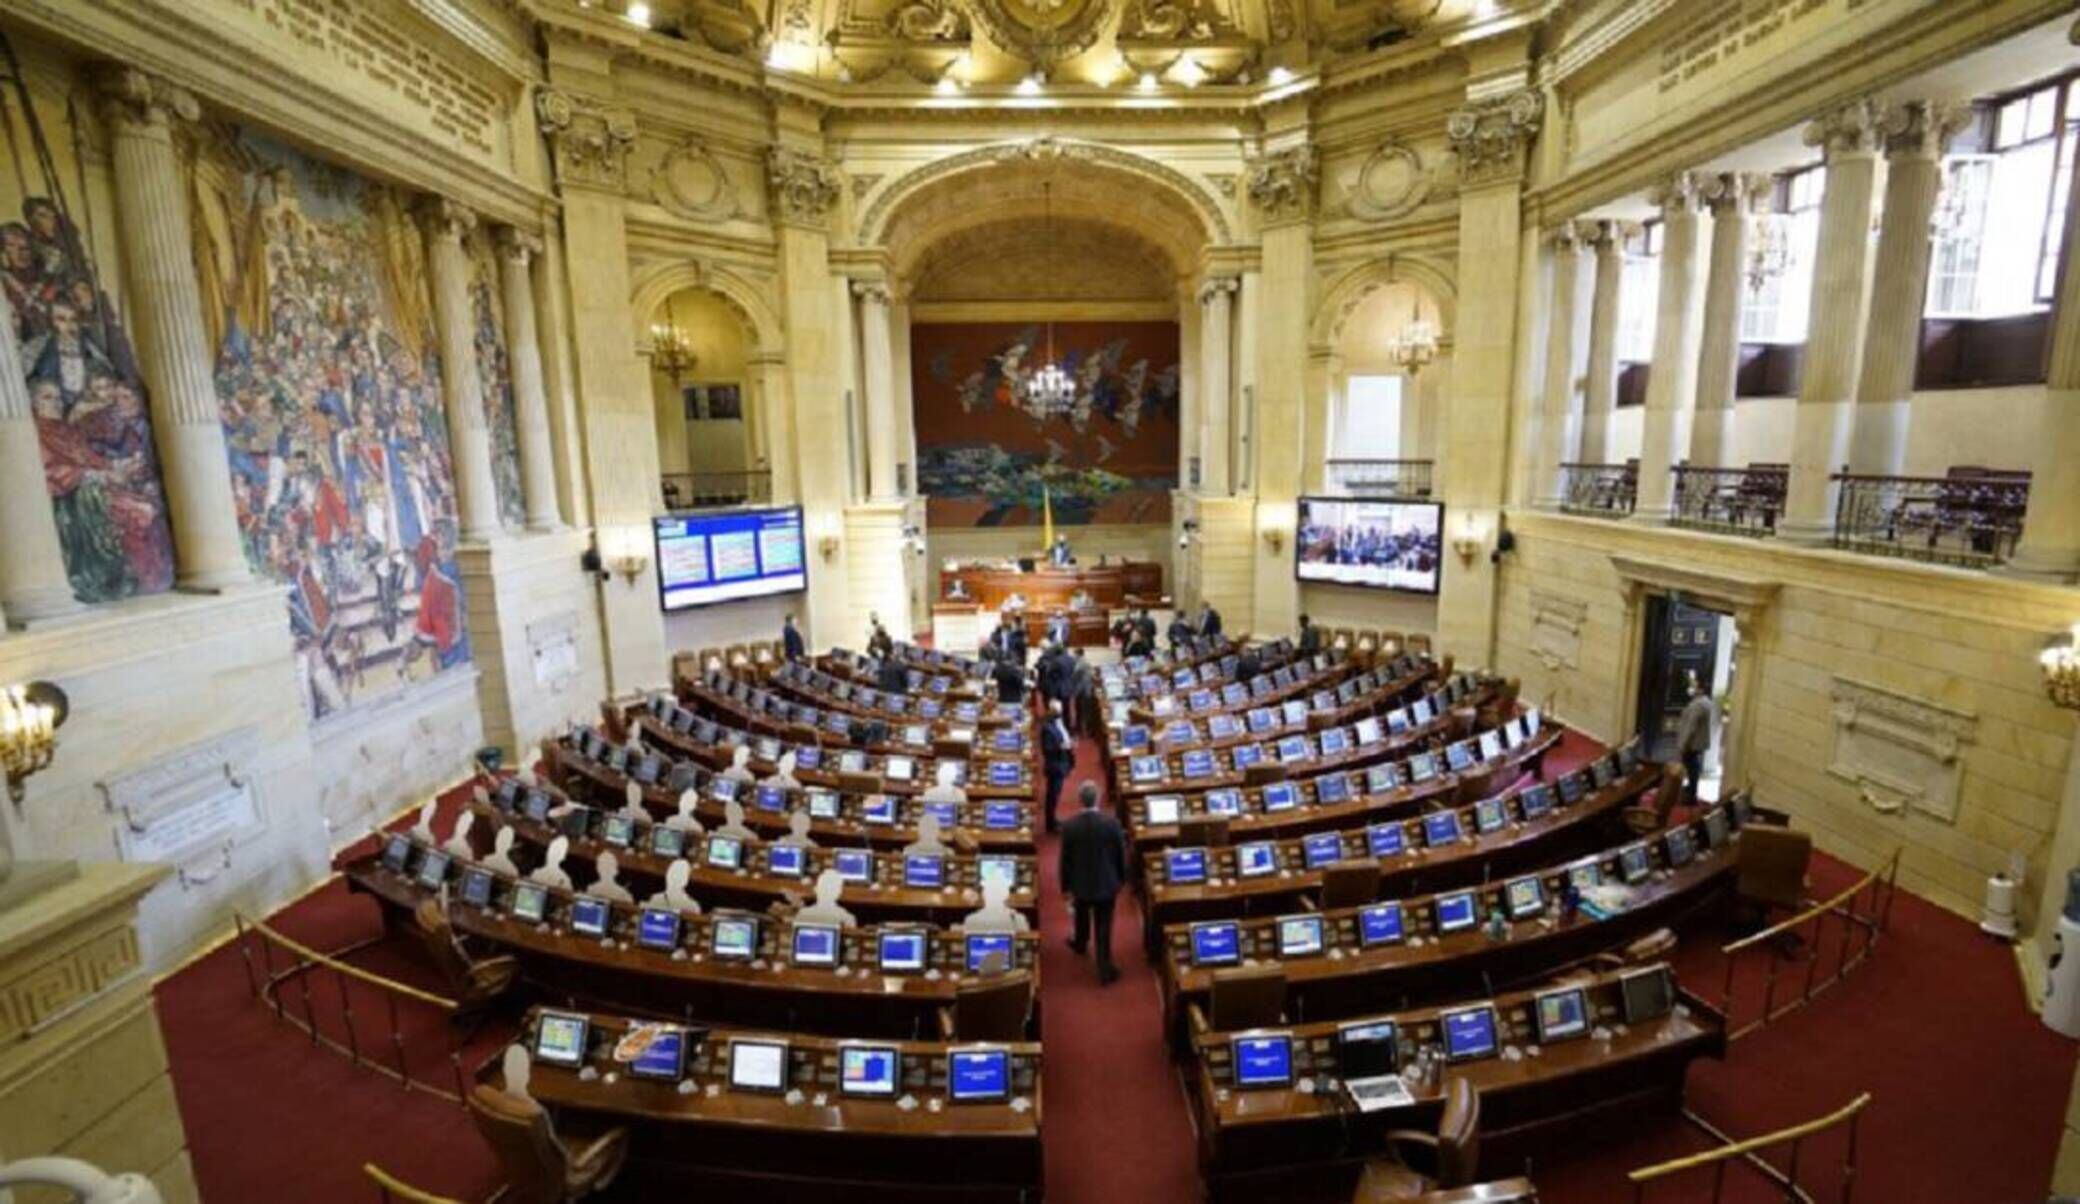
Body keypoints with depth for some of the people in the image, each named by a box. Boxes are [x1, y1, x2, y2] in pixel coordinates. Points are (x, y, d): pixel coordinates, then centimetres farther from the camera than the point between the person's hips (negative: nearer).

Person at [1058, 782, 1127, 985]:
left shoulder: (1069, 826, -18)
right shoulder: (1112, 823, -19)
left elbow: (1065, 859, -8)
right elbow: (1121, 854, -7)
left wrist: (1066, 886, 6)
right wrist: (1121, 879, 11)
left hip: (1081, 883, 2)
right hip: (1106, 884, -1)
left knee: (1082, 916, 29)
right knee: (1103, 928, 9)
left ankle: (1080, 944, 54)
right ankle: (1105, 970, 16)